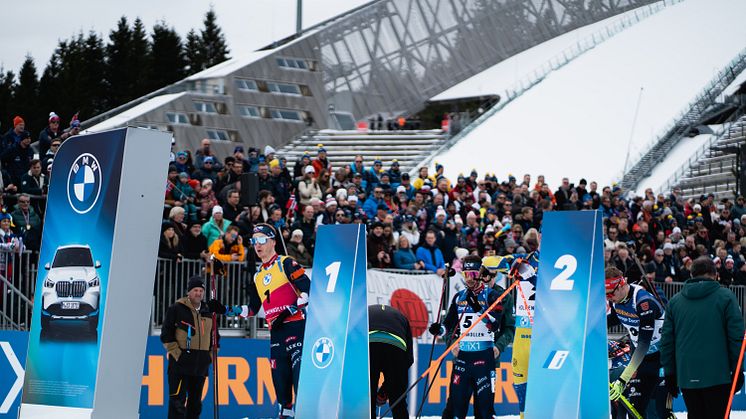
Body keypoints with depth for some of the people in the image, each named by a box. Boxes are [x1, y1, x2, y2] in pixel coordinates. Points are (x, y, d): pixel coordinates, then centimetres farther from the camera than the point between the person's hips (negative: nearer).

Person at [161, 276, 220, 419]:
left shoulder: (208, 312, 14)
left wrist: (211, 355, 12)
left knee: (195, 402, 11)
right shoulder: (176, 309, -3)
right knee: (178, 401, -11)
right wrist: (176, 353, -13)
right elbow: (166, 334, -6)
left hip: (201, 365, 6)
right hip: (180, 362, -6)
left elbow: (215, 337, 23)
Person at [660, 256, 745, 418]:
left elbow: (666, 340, 9)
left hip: (686, 375, 4)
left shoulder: (674, 301, 9)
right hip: (717, 375, -4)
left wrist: (669, 374, 15)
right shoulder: (726, 297, -2)